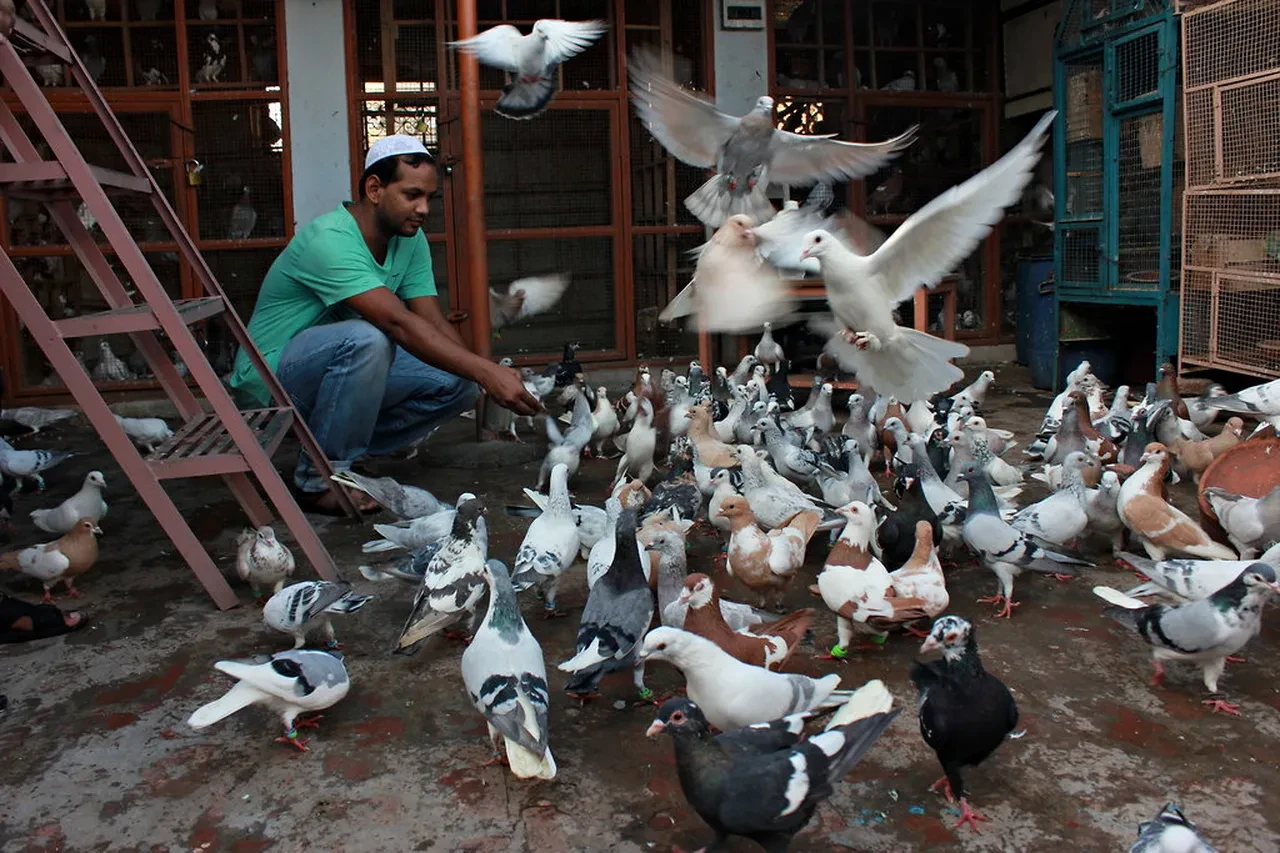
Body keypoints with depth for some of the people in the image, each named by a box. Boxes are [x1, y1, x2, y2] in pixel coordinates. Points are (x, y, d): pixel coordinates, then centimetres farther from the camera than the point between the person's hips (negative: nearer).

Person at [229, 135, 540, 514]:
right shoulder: (329, 240, -28)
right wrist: (486, 372, -45)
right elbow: (399, 323, -38)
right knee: (365, 340, -37)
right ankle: (318, 480, -19)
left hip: (340, 366, 8)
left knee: (457, 383, -11)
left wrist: (491, 376, -25)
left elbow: (435, 323, -8)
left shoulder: (410, 239, -2)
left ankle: (337, 453, 4)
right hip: (270, 374, -8)